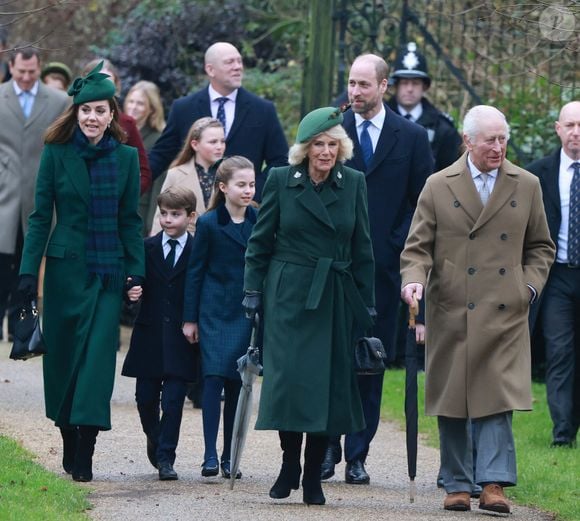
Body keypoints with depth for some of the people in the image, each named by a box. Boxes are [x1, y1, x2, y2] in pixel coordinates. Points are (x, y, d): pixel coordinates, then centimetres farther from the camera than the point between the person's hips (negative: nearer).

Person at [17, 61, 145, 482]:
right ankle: (70, 445, 18)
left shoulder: (126, 157, 4)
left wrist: (137, 273, 2)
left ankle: (84, 456, -10)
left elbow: (131, 220, 7)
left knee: (98, 356, -9)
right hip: (66, 269, 0)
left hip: (108, 272, 0)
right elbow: (41, 216, 1)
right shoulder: (56, 154, 0)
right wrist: (29, 270, -5)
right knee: (64, 356, 5)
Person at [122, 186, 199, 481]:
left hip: (180, 338, -3)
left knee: (173, 401, -4)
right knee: (145, 398, 9)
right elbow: (138, 285, 6)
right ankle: (154, 438, 35)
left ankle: (165, 457, 3)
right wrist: (132, 293, -16)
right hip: (149, 336, 3)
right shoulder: (148, 248, 6)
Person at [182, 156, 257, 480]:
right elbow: (196, 271, 1)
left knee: (237, 383, 4)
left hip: (247, 311, 3)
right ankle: (210, 455, -12)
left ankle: (229, 455, 10)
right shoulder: (209, 224, -3)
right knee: (214, 377, -11)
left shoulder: (258, 221, 5)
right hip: (216, 310, -3)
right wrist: (190, 318, 0)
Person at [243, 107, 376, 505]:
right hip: (288, 296, -1)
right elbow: (260, 242, 5)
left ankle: (313, 477, 8)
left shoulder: (354, 184, 5)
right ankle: (290, 463, 10)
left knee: (328, 386, 0)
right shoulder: (281, 181, 0)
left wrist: (367, 304, 6)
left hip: (335, 301, 1)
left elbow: (362, 249, 8)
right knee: (288, 378, -9)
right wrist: (252, 292, 0)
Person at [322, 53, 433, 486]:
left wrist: (399, 245, -4)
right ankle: (327, 448, 5)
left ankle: (358, 455, 7)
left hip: (383, 266, 0)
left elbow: (424, 203, 7)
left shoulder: (412, 137, 5)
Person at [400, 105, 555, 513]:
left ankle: (494, 483, -12)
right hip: (451, 313, 0)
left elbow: (541, 247, 16)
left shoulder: (526, 186, 8)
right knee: (452, 403, 3)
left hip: (505, 315, 0)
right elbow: (418, 246, 4)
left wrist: (530, 285, 1)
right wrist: (414, 279, -15)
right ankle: (457, 485, 11)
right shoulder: (438, 187, 3)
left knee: (498, 399, -10)